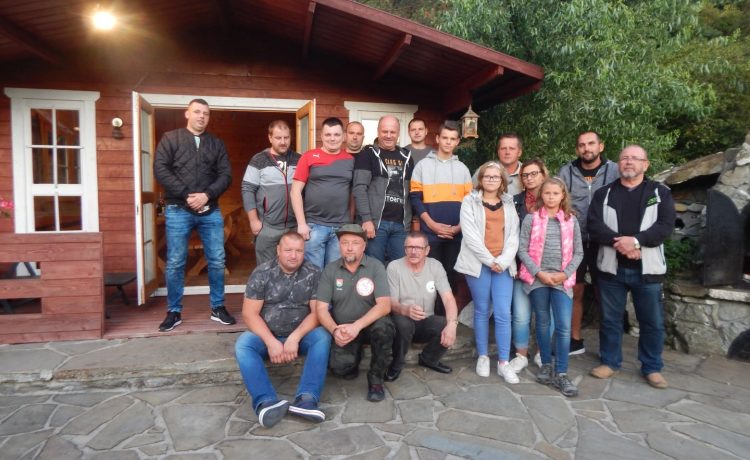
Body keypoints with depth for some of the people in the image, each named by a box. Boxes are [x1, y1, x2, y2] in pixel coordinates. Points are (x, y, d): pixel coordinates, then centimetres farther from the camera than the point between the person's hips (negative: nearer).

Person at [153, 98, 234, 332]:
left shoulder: (217, 143, 12)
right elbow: (160, 170, -6)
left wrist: (207, 195, -12)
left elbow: (226, 175, 4)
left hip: (211, 211, 2)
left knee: (217, 261, 4)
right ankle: (174, 312, 16)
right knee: (175, 263, 3)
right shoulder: (170, 139, 5)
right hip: (178, 210, -2)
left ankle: (218, 308, 18)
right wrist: (186, 195, -15)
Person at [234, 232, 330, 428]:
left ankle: (306, 399, -38)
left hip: (300, 334, 0)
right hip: (266, 335, 0)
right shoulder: (261, 273, -5)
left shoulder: (313, 274, -4)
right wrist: (271, 342, -22)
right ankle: (266, 402, -41)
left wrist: (294, 338, -23)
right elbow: (250, 313, -10)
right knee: (243, 344, -29)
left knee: (322, 337, -29)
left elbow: (317, 312, -9)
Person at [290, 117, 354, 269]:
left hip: (342, 228, 2)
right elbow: (295, 191, -2)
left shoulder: (351, 160, 8)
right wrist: (301, 223, -7)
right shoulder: (309, 157, 0)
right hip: (313, 226, -2)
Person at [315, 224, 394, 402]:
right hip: (343, 329, 1)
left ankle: (375, 378, -10)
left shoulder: (375, 267, -10)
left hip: (370, 324, -1)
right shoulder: (330, 270, -3)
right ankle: (354, 358, 15)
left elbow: (384, 305, -19)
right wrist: (335, 330, -24)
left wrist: (357, 326, -31)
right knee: (340, 367, -24)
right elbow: (321, 309, -5)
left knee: (383, 327, -35)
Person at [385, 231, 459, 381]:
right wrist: (405, 310, -40)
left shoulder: (435, 266, -4)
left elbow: (448, 298, -13)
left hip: (426, 322, 3)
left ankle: (428, 359, 7)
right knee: (403, 323, -36)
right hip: (403, 320, -3)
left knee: (447, 326, -27)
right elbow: (391, 303, -15)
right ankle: (396, 364, -5)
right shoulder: (394, 267, -11)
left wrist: (452, 323, -32)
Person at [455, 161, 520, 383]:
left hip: (503, 265, 2)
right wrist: (489, 260, -11)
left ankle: (504, 362, 6)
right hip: (478, 264, -2)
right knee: (482, 311, 6)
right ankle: (482, 357, 19)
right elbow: (470, 235, -7)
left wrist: (503, 261, -9)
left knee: (503, 314, -2)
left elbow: (513, 237, 6)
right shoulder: (470, 202, 3)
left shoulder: (509, 204, 13)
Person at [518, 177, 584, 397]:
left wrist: (564, 274, -7)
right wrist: (539, 273, -11)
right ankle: (546, 365, 25)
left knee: (564, 327, -5)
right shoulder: (531, 219, 0)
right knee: (543, 323, 10)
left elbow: (578, 252, 6)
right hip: (537, 278, -1)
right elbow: (522, 249, -4)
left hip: (562, 279, 1)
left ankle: (561, 374, 4)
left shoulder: (571, 221, 6)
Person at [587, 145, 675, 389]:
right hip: (611, 267, 1)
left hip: (647, 269, 0)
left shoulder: (661, 193, 4)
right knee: (610, 319, 11)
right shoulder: (603, 193, 7)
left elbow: (665, 226, -10)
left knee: (653, 322, 8)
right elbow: (594, 226, -6)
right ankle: (610, 362, 25)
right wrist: (618, 242, -21)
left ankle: (652, 367, 24)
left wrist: (636, 240, -24)